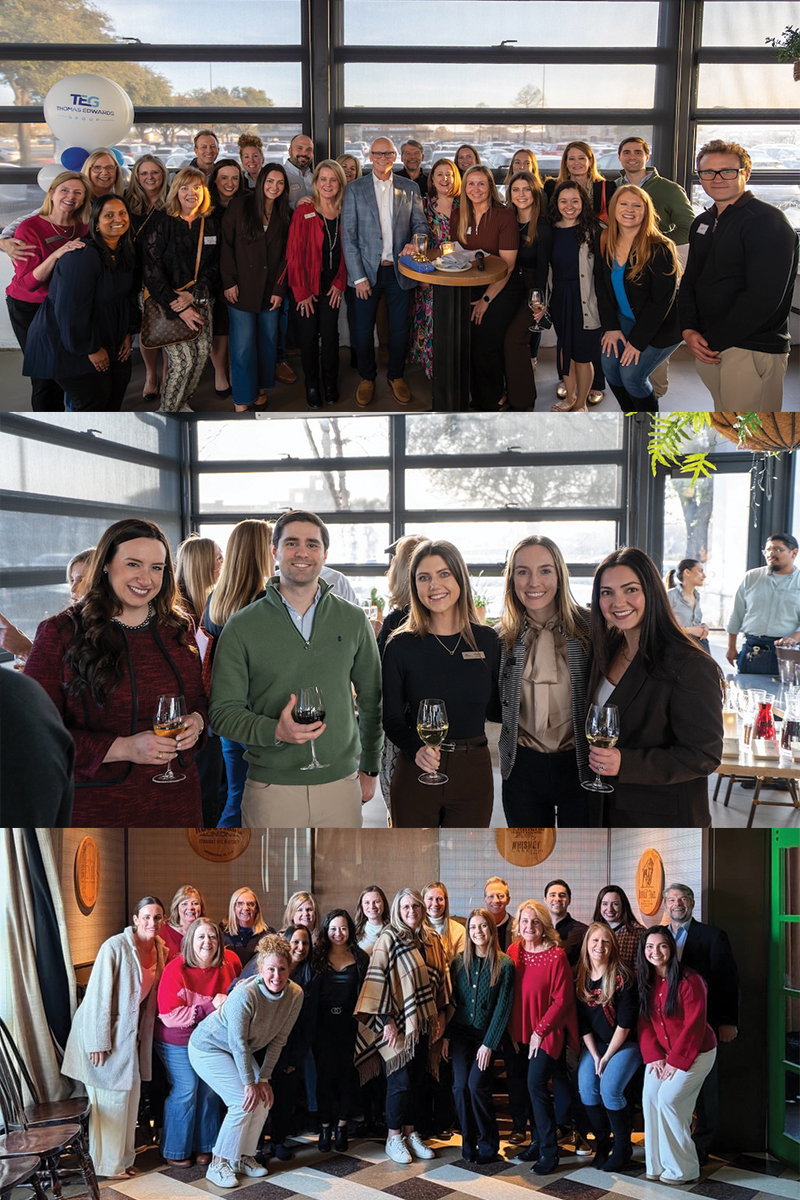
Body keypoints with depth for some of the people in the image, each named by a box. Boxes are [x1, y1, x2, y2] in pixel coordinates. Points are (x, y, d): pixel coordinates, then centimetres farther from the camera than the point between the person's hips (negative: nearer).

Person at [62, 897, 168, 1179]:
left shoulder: (161, 950, 0)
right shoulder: (115, 946, -22)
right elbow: (98, 995, -20)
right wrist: (99, 1041, -20)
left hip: (131, 1033, 7)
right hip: (103, 1031, -7)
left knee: (129, 1095, 14)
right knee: (109, 1099, 2)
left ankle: (122, 1158, 29)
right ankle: (107, 1164, 18)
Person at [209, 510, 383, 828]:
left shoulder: (354, 620, 5)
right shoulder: (242, 626, -1)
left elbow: (372, 700, 13)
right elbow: (223, 711, -2)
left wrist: (369, 768, 12)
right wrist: (275, 731, -19)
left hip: (340, 783, 2)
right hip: (270, 787, -1)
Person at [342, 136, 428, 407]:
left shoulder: (410, 188, 7)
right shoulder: (355, 189, 0)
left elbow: (420, 224, 10)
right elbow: (348, 235, -4)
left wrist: (414, 242, -15)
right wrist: (358, 276, -11)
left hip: (399, 270, 2)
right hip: (367, 270, -1)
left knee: (400, 328, 9)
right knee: (364, 330, 6)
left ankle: (396, 376, 29)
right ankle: (367, 377, 25)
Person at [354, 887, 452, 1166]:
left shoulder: (432, 940, 7)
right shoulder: (389, 939, -10)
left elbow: (441, 977, 13)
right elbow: (379, 980, -13)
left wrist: (442, 1013, 7)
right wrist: (387, 1020, -16)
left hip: (424, 1023, 5)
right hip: (399, 1024, -5)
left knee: (418, 1080, 11)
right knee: (401, 1081, -1)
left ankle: (410, 1133, 25)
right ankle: (394, 1138, 14)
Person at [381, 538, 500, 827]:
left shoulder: (487, 640, 2)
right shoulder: (400, 645, -4)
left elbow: (497, 707, 11)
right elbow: (391, 718, -4)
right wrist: (417, 750, -19)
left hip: (474, 772, 2)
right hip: (416, 774, -1)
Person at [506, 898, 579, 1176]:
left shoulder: (556, 956, -13)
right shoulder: (513, 952, 2)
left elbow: (562, 999, -13)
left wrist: (540, 1031, -14)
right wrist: (512, 1031, 5)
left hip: (548, 1032, -5)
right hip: (521, 1033, 5)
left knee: (536, 1084, -12)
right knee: (528, 1086, 7)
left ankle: (549, 1151, 0)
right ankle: (538, 1140, 25)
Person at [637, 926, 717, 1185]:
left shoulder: (689, 981, -20)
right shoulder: (644, 981, -1)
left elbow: (694, 1026, -19)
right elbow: (644, 1022, 1)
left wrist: (675, 1061, -17)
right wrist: (654, 1056, -10)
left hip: (695, 1053, -6)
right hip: (662, 1053, 6)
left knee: (668, 1098, -15)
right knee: (649, 1097, -8)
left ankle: (683, 1170, 1)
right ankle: (657, 1165, 5)